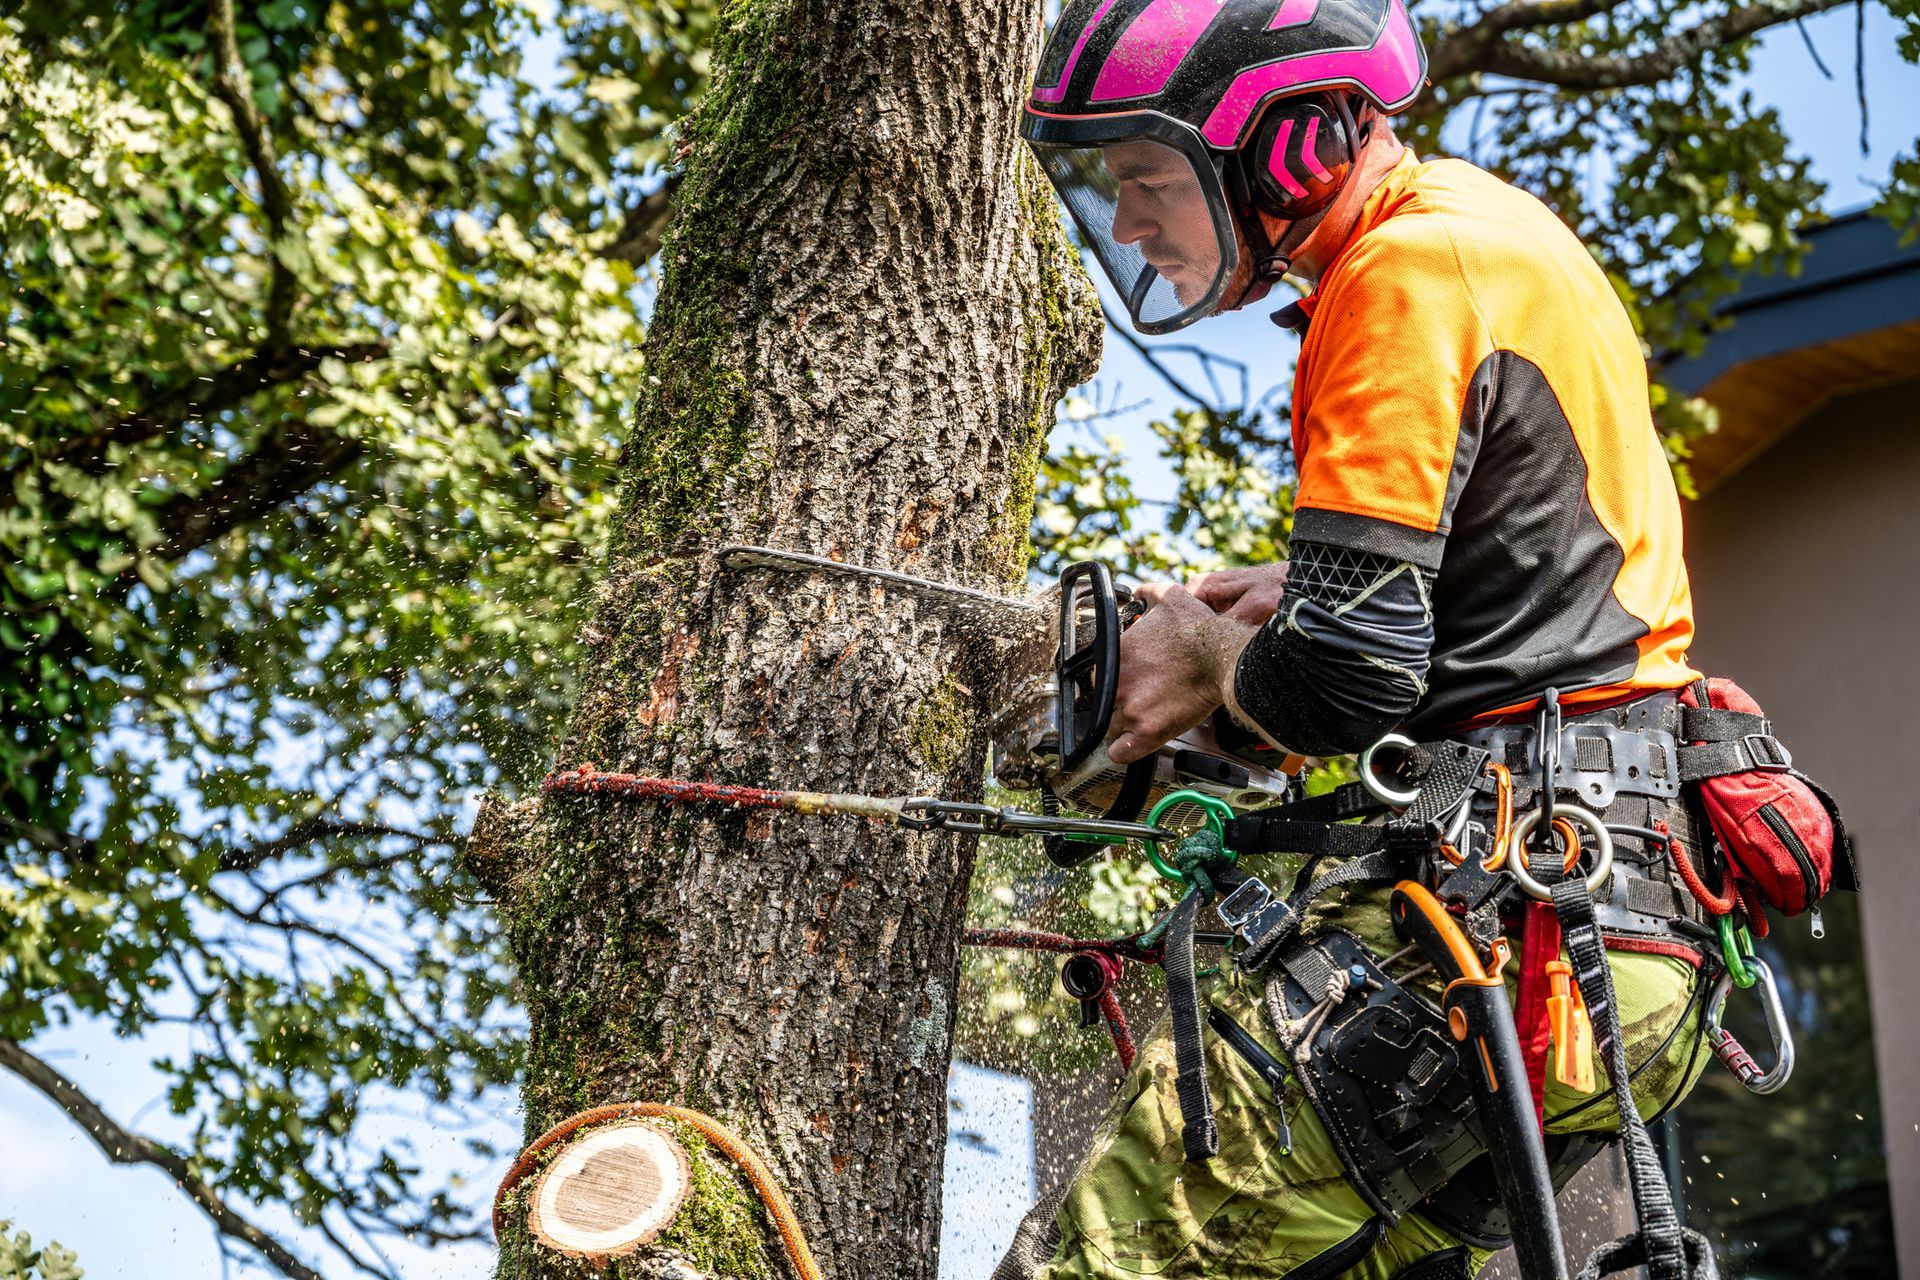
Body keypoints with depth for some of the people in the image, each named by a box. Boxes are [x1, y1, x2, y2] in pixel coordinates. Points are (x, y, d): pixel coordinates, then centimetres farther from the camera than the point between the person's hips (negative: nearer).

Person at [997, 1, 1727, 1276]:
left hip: (1502, 934, -11)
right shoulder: (1485, 221, 18)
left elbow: (1347, 681, -19)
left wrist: (1212, 667, 2)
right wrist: (1285, 591, 16)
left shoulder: (1405, 276, -13)